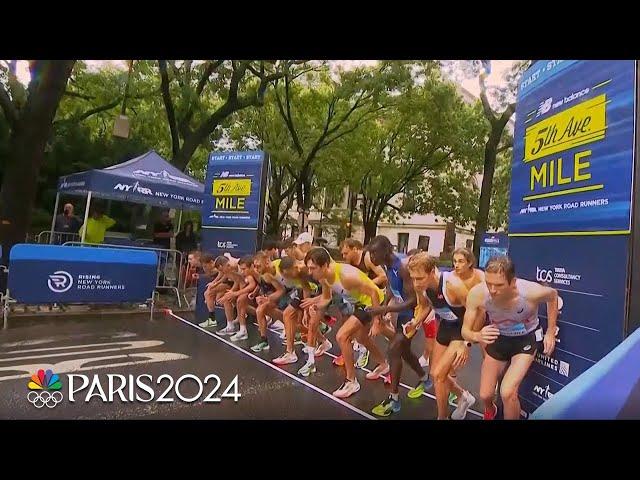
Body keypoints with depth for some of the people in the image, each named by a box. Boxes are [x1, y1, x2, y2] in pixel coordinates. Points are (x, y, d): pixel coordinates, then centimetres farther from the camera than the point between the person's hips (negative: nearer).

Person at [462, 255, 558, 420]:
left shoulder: (531, 292, -36)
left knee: (507, 392, -20)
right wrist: (477, 336, -45)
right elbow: (465, 331, -21)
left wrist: (551, 332, -5)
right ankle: (490, 411, 50)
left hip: (527, 338, -2)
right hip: (499, 338, 2)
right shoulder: (477, 294, -34)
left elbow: (553, 295, -9)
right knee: (485, 395, 11)